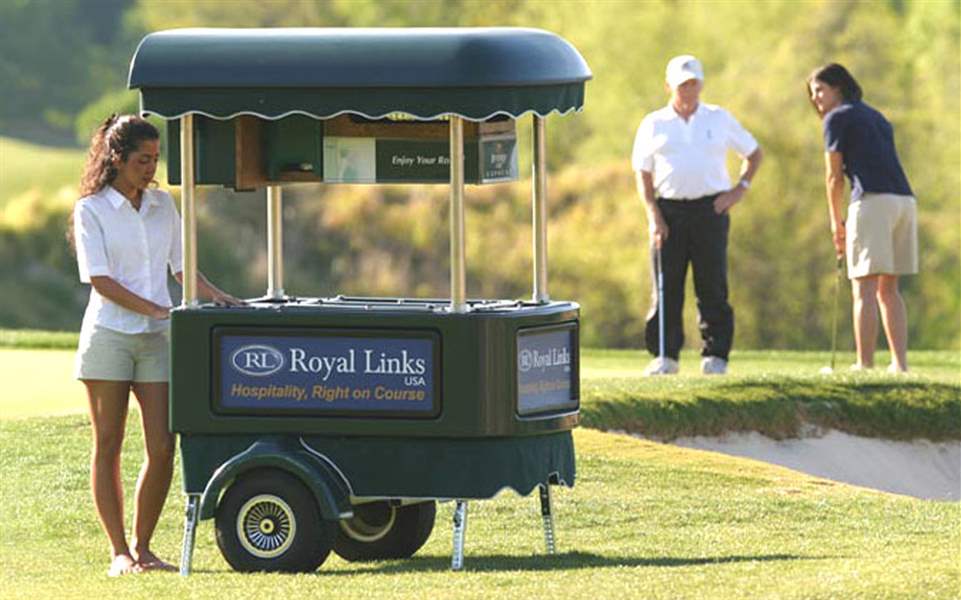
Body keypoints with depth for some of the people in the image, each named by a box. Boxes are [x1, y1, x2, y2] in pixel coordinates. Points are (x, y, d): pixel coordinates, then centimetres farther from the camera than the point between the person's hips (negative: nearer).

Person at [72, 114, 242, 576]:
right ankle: (119, 552, 3)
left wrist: (216, 297, 1)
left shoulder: (163, 206, 13)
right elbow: (99, 279, -10)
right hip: (108, 334, -4)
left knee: (162, 447, -4)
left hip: (156, 338, 4)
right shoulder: (92, 210, -2)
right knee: (107, 446, -1)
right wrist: (157, 309, -17)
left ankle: (142, 546, 7)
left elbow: (180, 268, 19)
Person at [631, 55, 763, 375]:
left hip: (710, 208, 0)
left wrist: (740, 188, 6)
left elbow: (753, 153, 20)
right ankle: (665, 355, 3)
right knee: (667, 287, -3)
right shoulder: (654, 125, 10)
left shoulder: (719, 119, 11)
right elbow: (643, 173, 9)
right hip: (669, 209, 0)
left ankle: (715, 355, -1)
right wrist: (653, 214, -3)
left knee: (713, 286, -4)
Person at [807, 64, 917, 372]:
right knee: (888, 289, 14)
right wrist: (851, 225, 26)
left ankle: (864, 365, -11)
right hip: (904, 200, 7)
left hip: (872, 200, -7)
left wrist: (836, 224, 16)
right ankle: (900, 363, 9)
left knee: (864, 290, -6)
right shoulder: (877, 118, 26)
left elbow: (834, 177, 6)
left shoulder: (837, 118, 4)